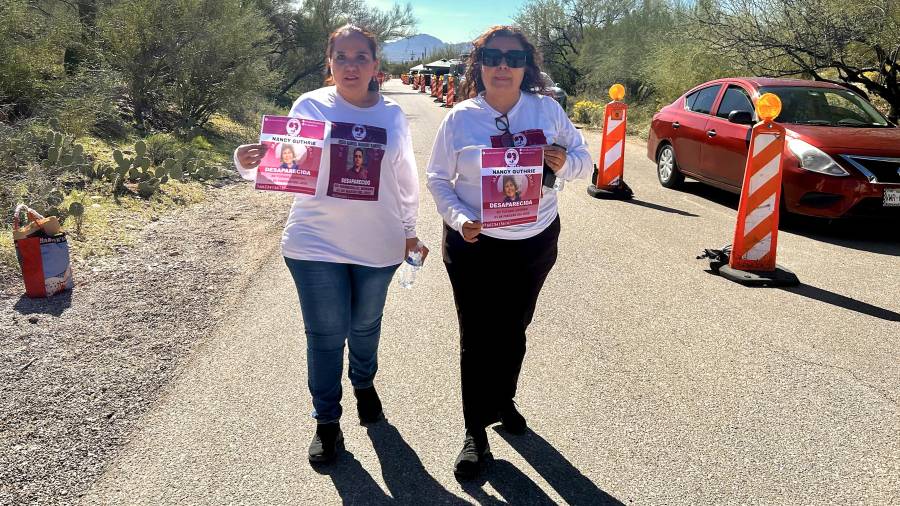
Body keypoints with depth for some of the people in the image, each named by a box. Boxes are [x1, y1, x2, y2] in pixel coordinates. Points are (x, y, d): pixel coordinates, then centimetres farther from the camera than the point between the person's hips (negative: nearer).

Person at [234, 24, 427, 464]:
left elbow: (406, 178, 11)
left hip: (378, 245, 2)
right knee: (325, 335, 5)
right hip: (316, 245, -2)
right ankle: (327, 421, 25)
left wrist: (409, 231, 15)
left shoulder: (392, 114, 3)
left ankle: (364, 385, 47)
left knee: (365, 325, 19)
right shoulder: (310, 106, -5)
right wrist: (249, 160, -29)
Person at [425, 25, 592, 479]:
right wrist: (459, 218, -18)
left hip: (536, 242, 2)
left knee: (513, 331, 18)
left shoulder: (546, 109, -3)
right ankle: (475, 432, 19)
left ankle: (503, 401, 43)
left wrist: (565, 163, -19)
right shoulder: (460, 118, -6)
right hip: (474, 245, -2)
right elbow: (437, 178, -1)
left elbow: (583, 157, 5)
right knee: (476, 338, 3)